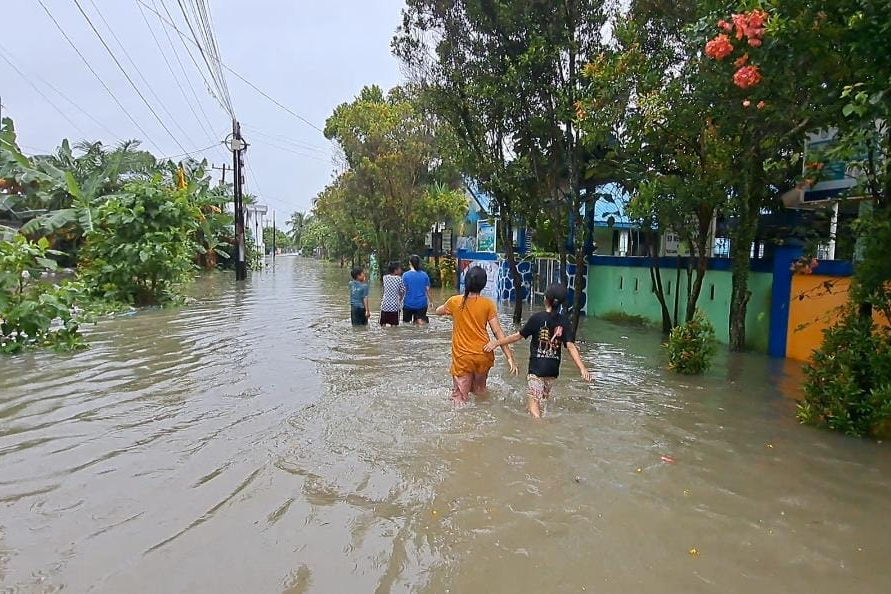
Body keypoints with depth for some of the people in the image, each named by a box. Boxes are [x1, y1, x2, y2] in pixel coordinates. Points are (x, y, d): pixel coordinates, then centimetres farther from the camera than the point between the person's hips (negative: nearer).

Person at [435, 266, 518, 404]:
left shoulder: (455, 301, -6)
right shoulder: (488, 304, -7)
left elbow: (438, 311, 15)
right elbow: (498, 332, -8)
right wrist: (509, 356, -4)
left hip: (462, 357, -2)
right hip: (483, 356, 2)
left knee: (460, 399, 4)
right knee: (480, 392, 25)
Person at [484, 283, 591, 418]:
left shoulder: (537, 318, -11)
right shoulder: (564, 322, -1)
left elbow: (519, 336, -6)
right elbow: (571, 346, -10)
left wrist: (497, 342, 4)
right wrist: (582, 368, -13)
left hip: (537, 368, -5)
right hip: (553, 370, 5)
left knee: (533, 402, -7)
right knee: (543, 401, 20)